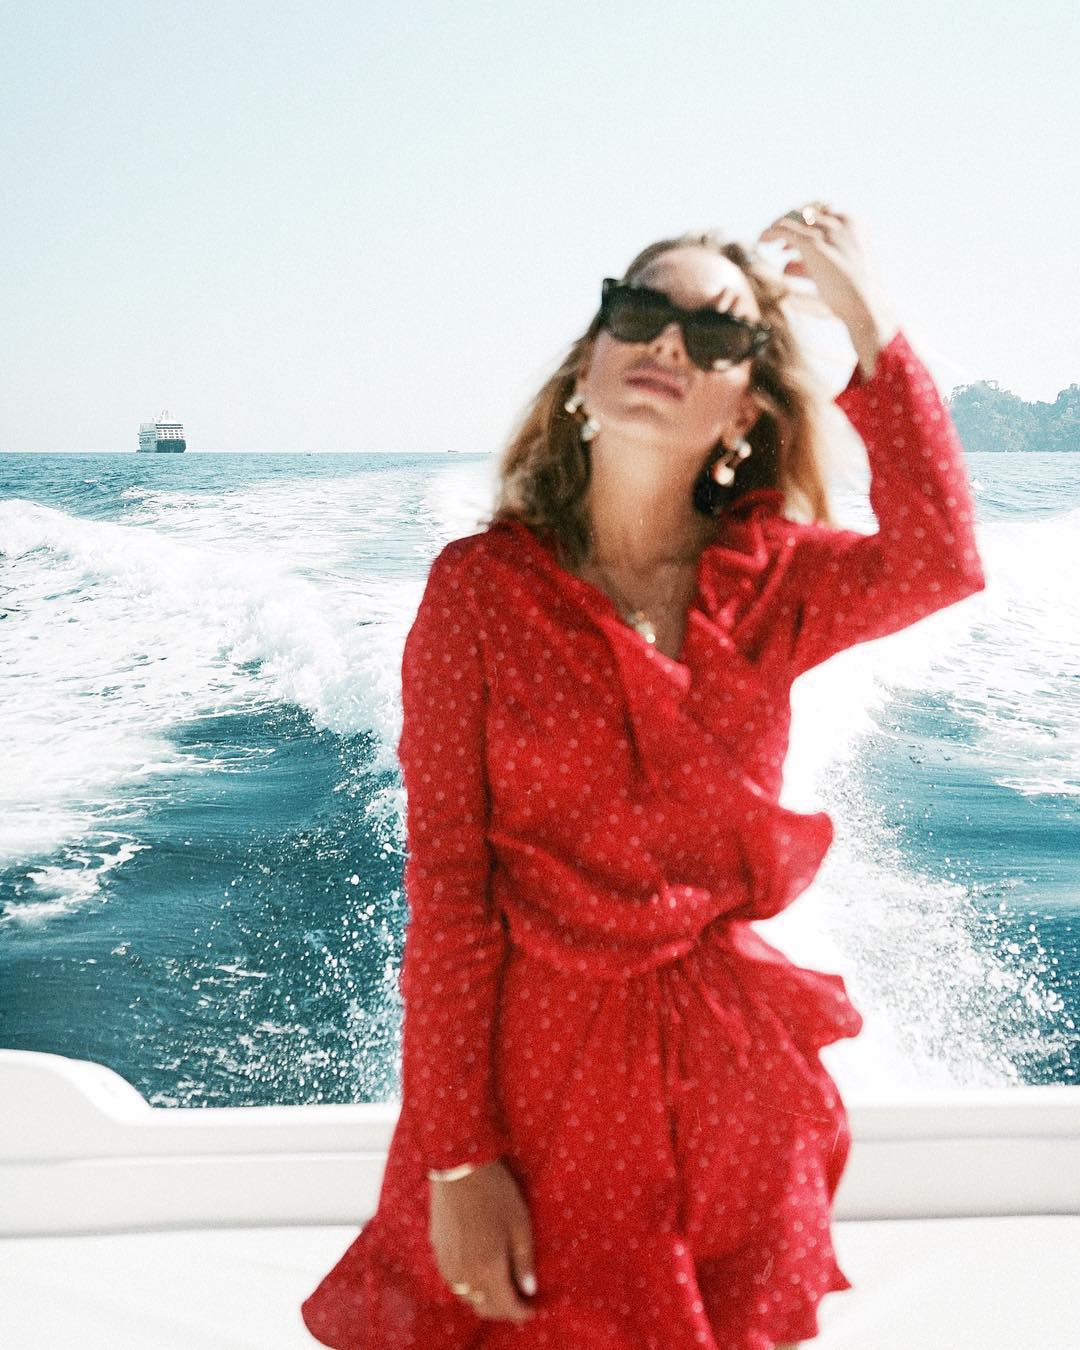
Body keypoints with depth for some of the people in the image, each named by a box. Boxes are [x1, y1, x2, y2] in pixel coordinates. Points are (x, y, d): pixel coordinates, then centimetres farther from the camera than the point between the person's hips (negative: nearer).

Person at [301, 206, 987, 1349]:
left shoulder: (768, 584, 0)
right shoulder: (480, 588, -7)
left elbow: (938, 563, -22)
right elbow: (447, 887, -9)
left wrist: (868, 321, -18)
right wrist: (459, 1159, -11)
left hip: (728, 1079, 3)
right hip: (531, 1066, -2)